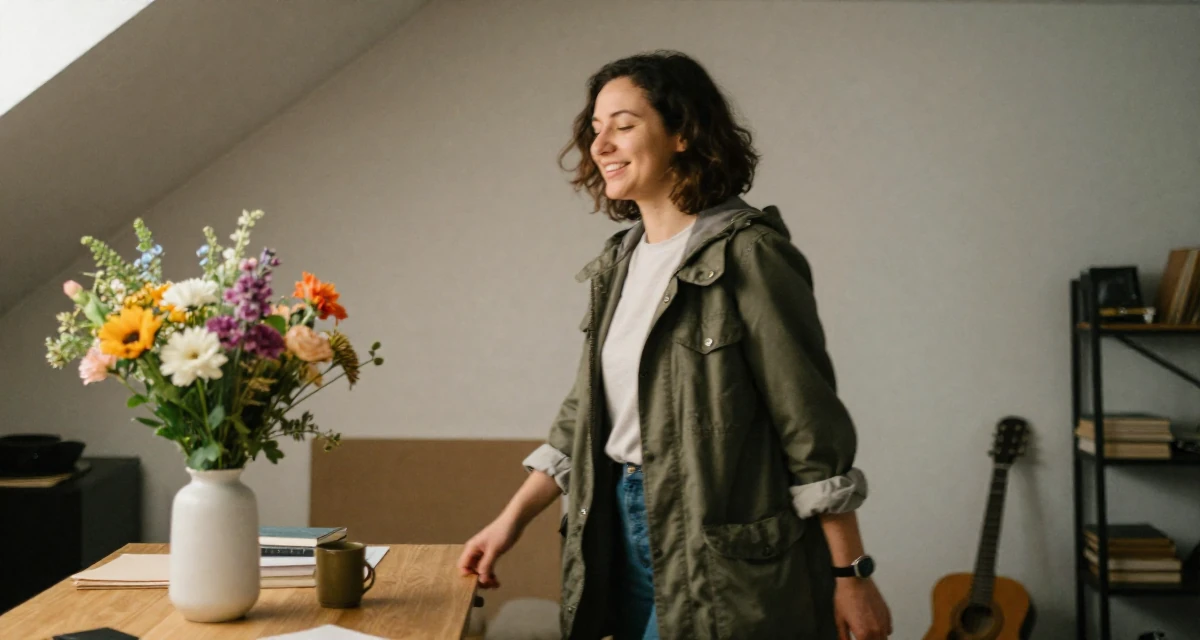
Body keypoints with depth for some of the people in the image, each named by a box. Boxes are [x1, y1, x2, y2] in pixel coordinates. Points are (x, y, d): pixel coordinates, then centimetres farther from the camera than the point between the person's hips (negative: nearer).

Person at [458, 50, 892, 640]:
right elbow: (587, 412, 13)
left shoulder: (746, 255, -14)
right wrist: (513, 519, 8)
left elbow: (811, 422, -14)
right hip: (625, 527, 7)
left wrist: (851, 576, -12)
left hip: (721, 552, -7)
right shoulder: (619, 260, 8)